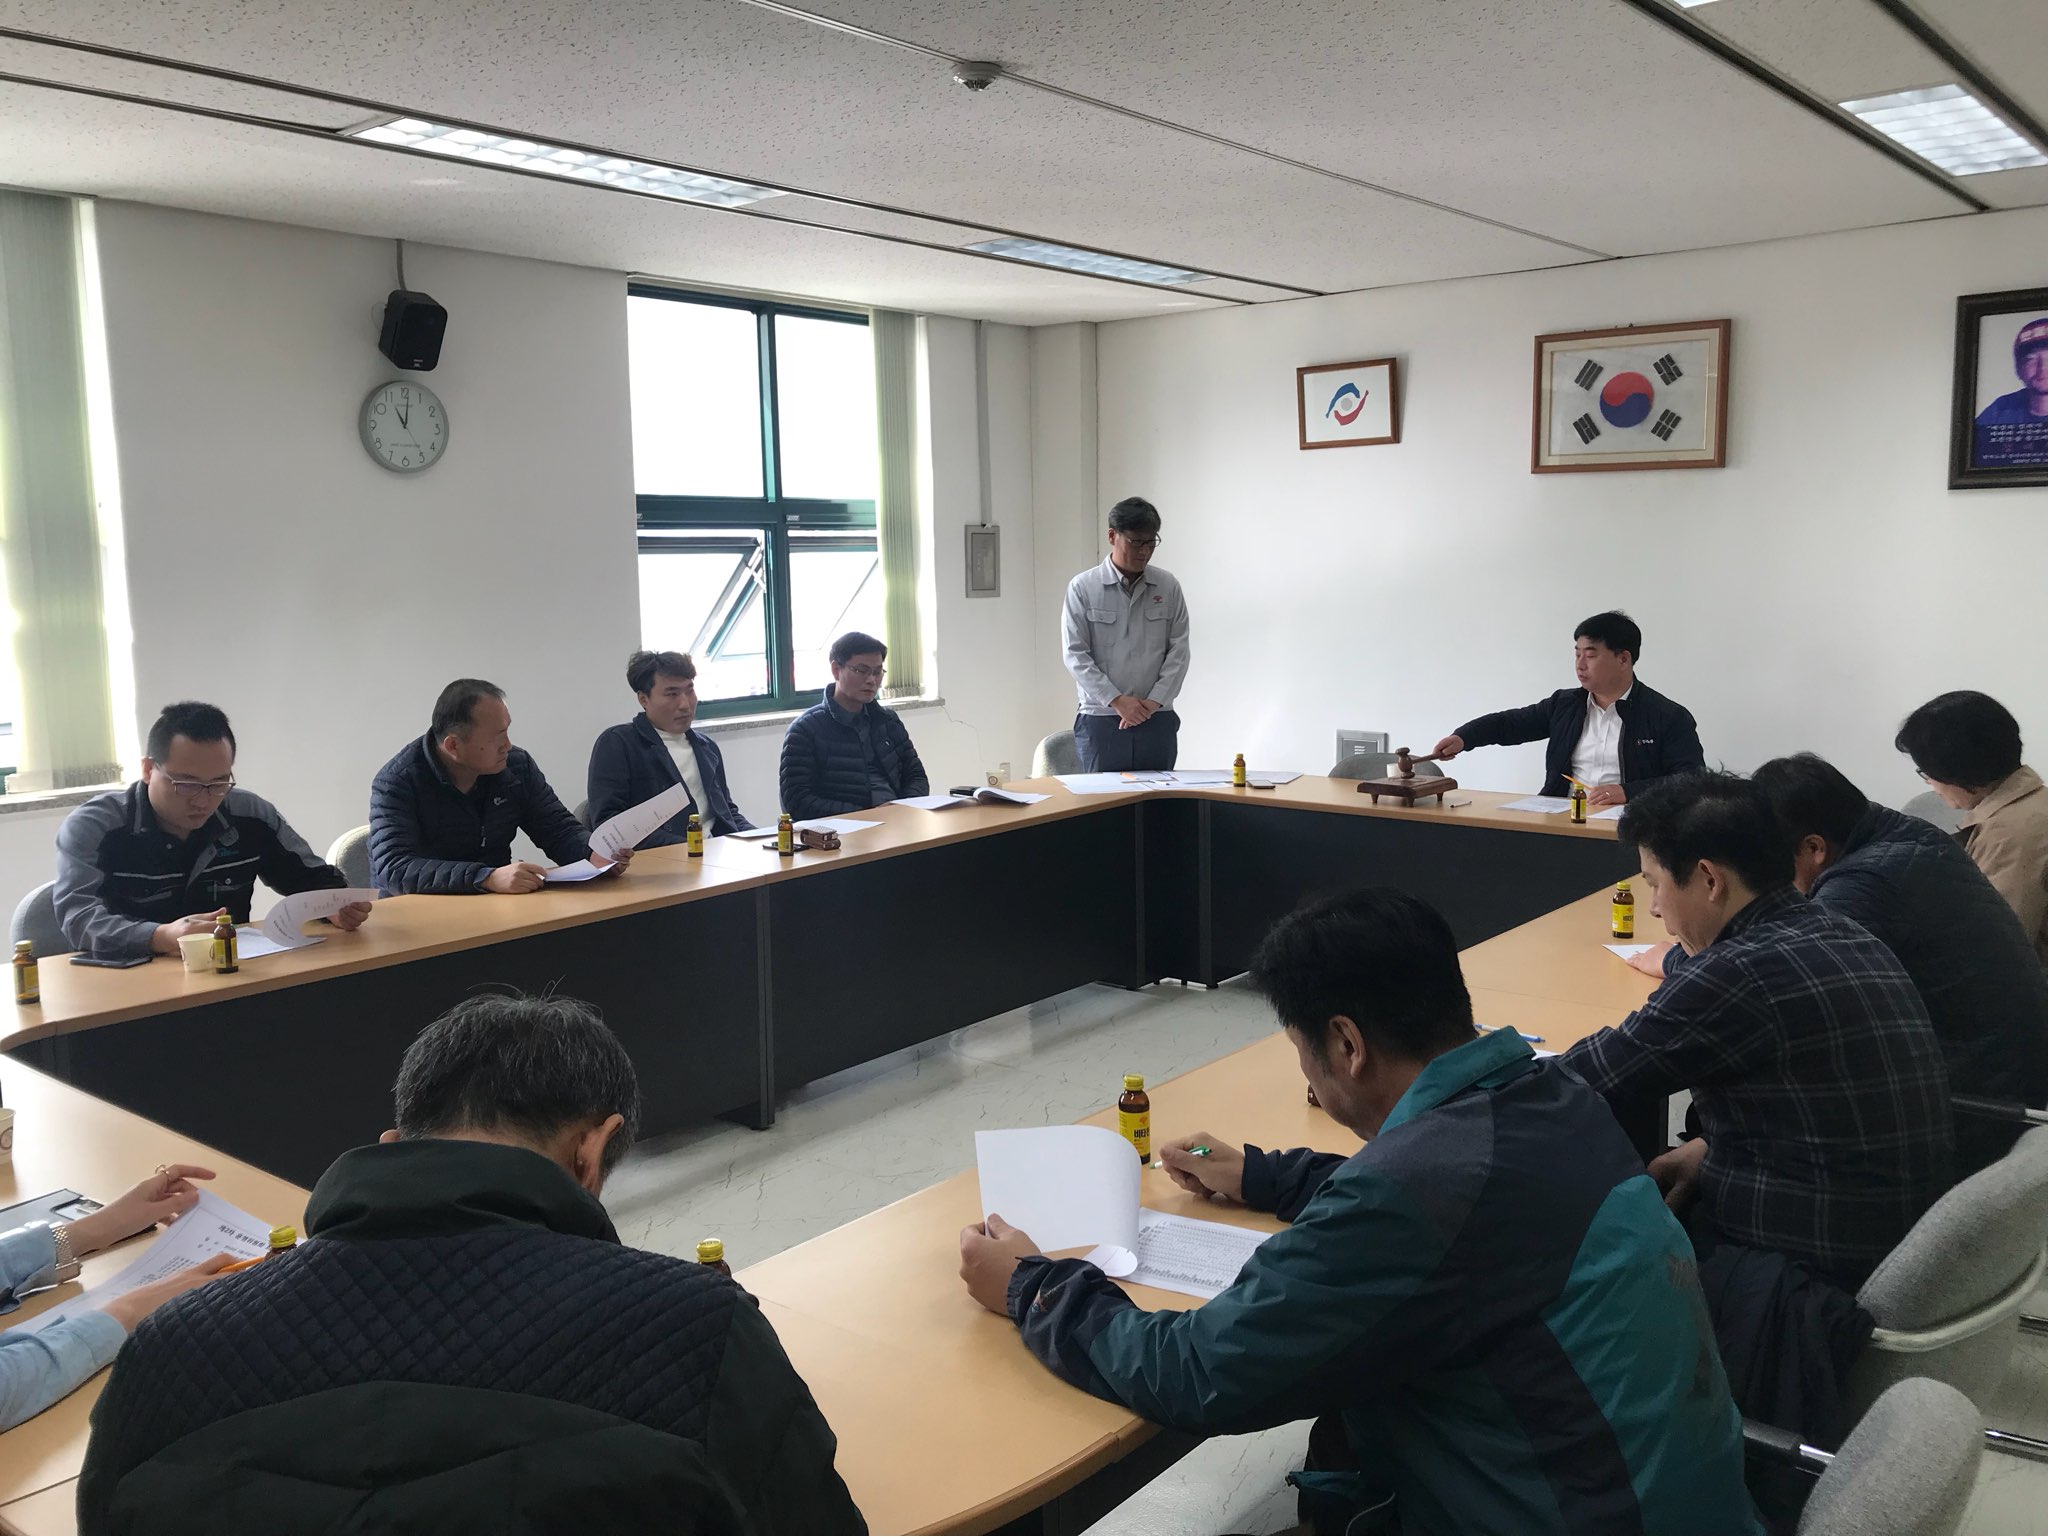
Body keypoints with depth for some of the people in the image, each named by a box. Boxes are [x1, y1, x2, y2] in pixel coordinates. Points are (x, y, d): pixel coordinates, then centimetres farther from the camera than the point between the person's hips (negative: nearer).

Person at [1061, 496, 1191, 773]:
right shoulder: (1083, 588, -1)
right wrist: (1117, 700, -13)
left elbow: (1179, 650, 4)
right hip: (1101, 720, -2)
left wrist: (1154, 701, -8)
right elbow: (1076, 655, -5)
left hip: (1157, 720, 2)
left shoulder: (1168, 586, 6)